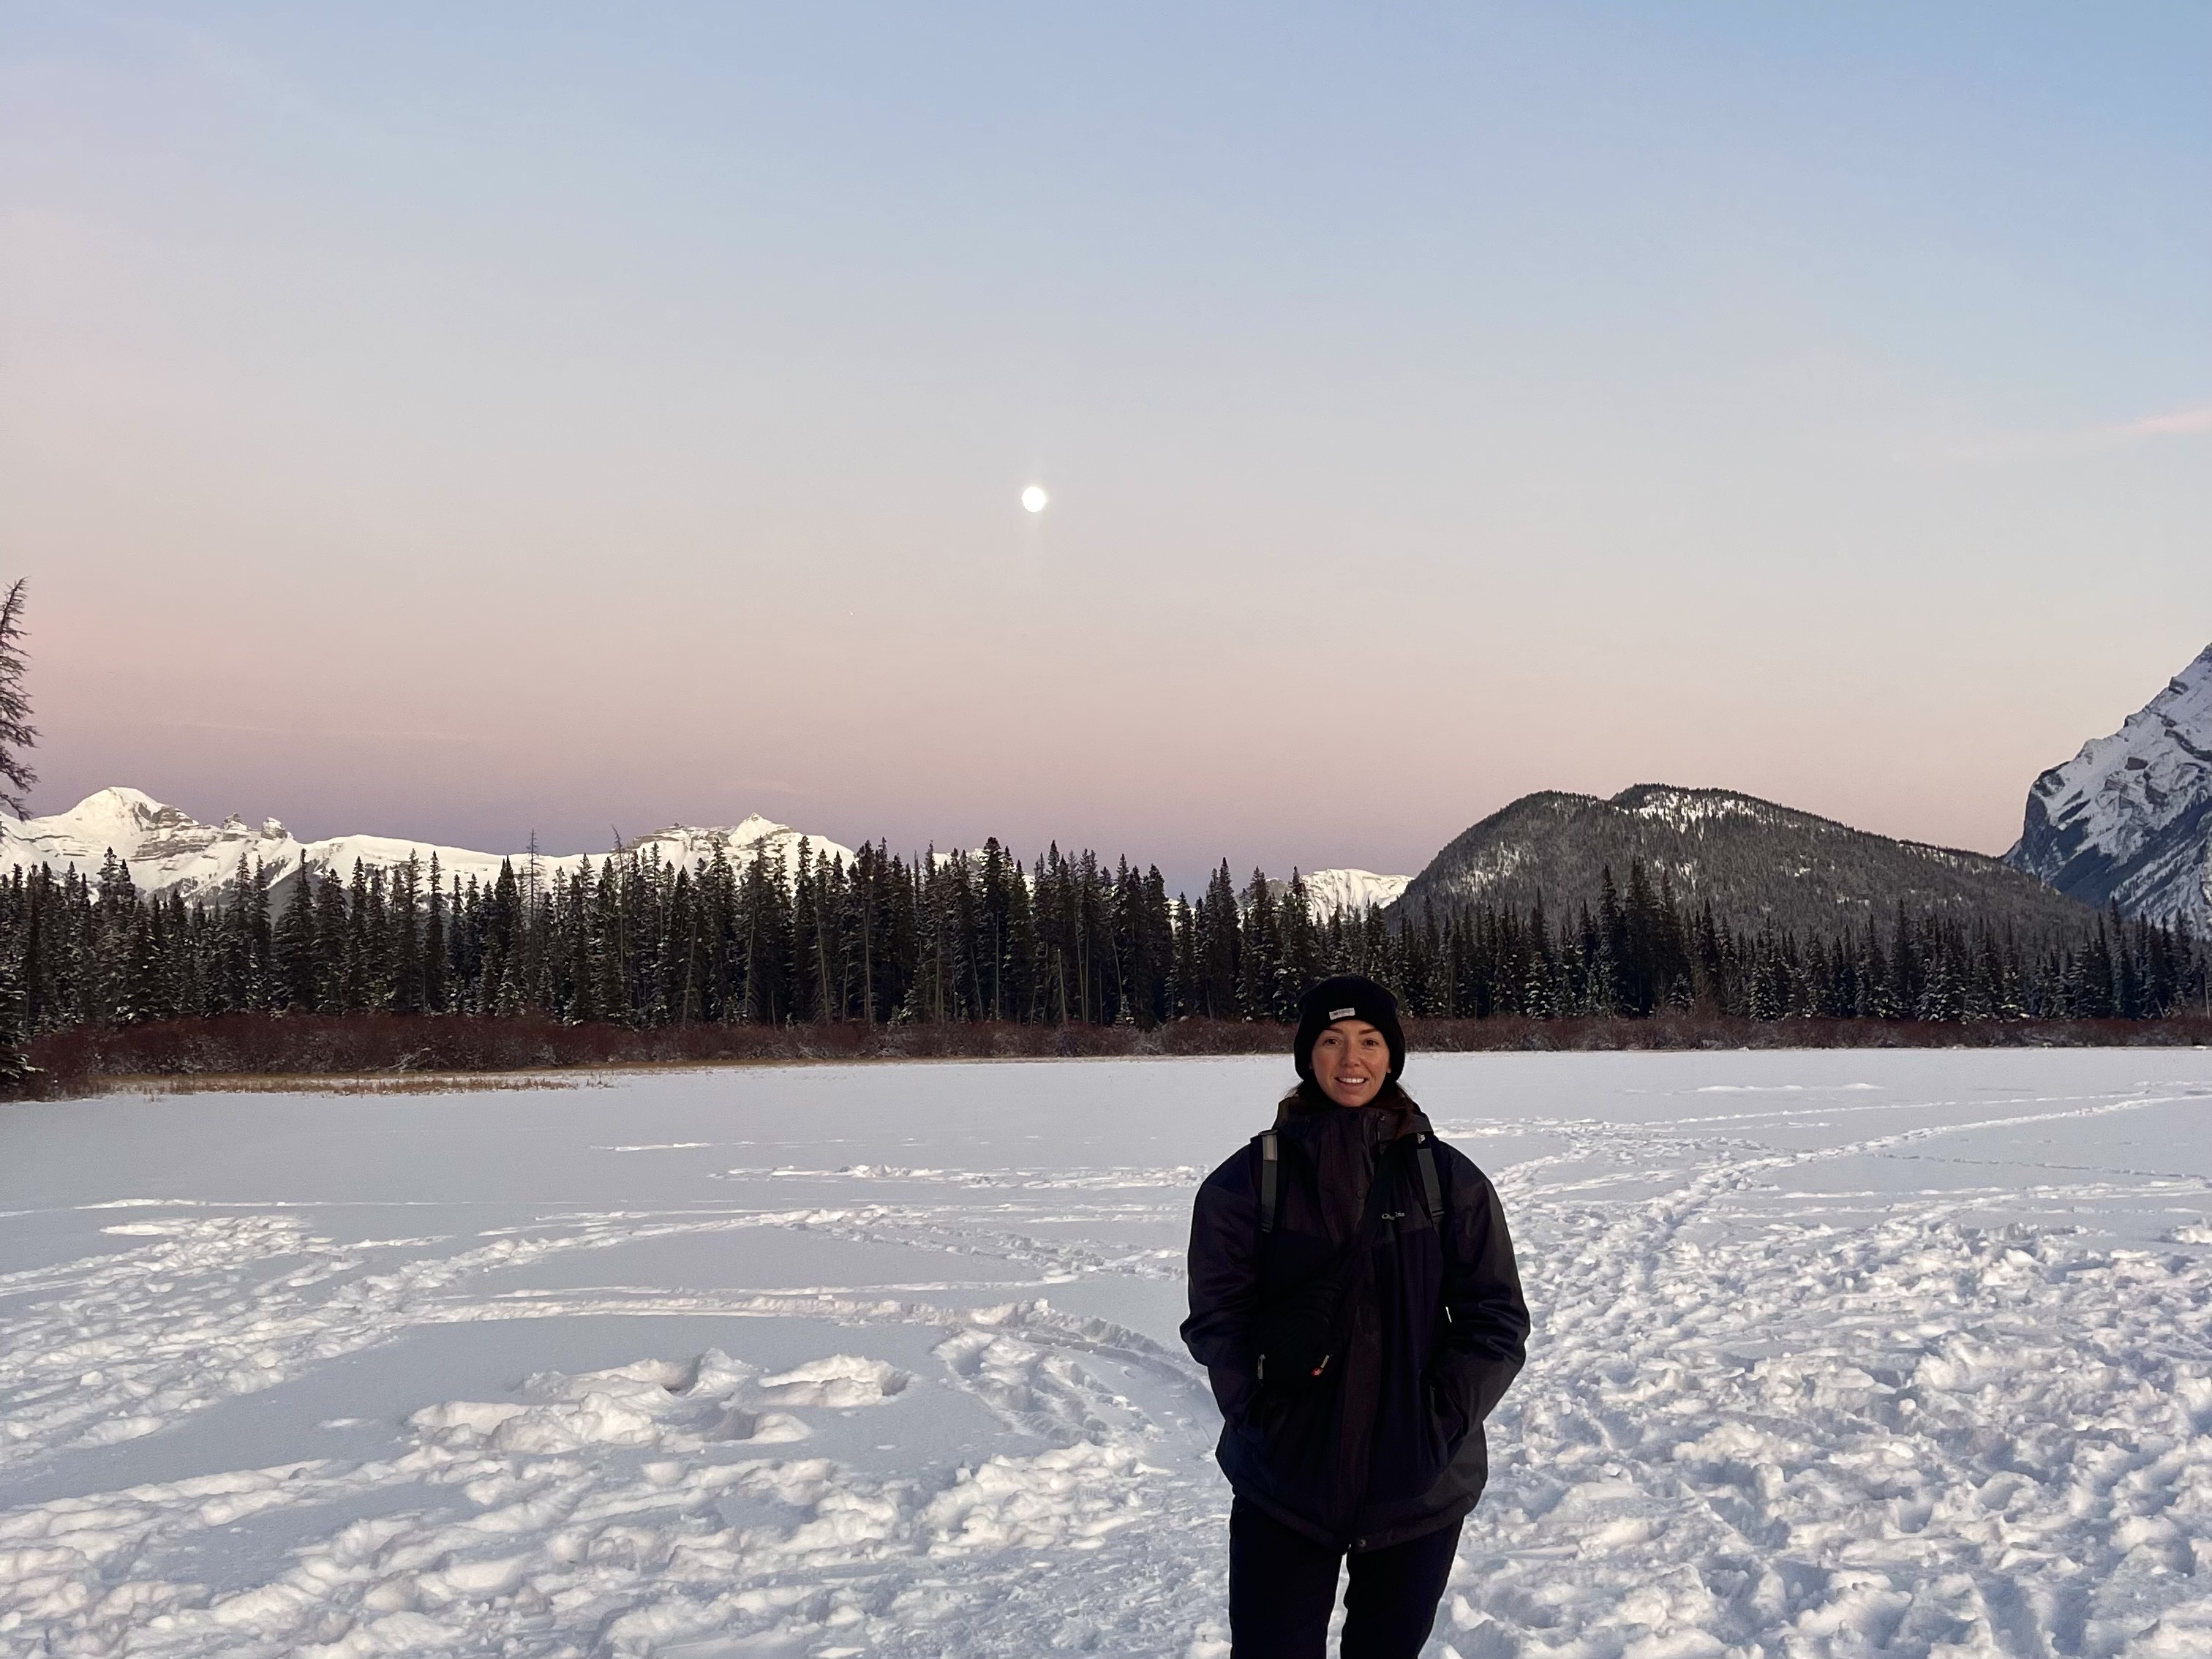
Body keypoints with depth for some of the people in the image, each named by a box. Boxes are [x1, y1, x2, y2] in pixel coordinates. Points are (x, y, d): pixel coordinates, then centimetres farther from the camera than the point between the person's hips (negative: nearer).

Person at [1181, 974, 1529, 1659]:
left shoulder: (1448, 1179, -1)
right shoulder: (1250, 1178, -4)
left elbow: (1495, 1320, -1)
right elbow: (1216, 1318, -2)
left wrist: (1442, 1420, -11)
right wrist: (1259, 1416, -12)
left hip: (1420, 1490, 1)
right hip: (1284, 1482, -1)